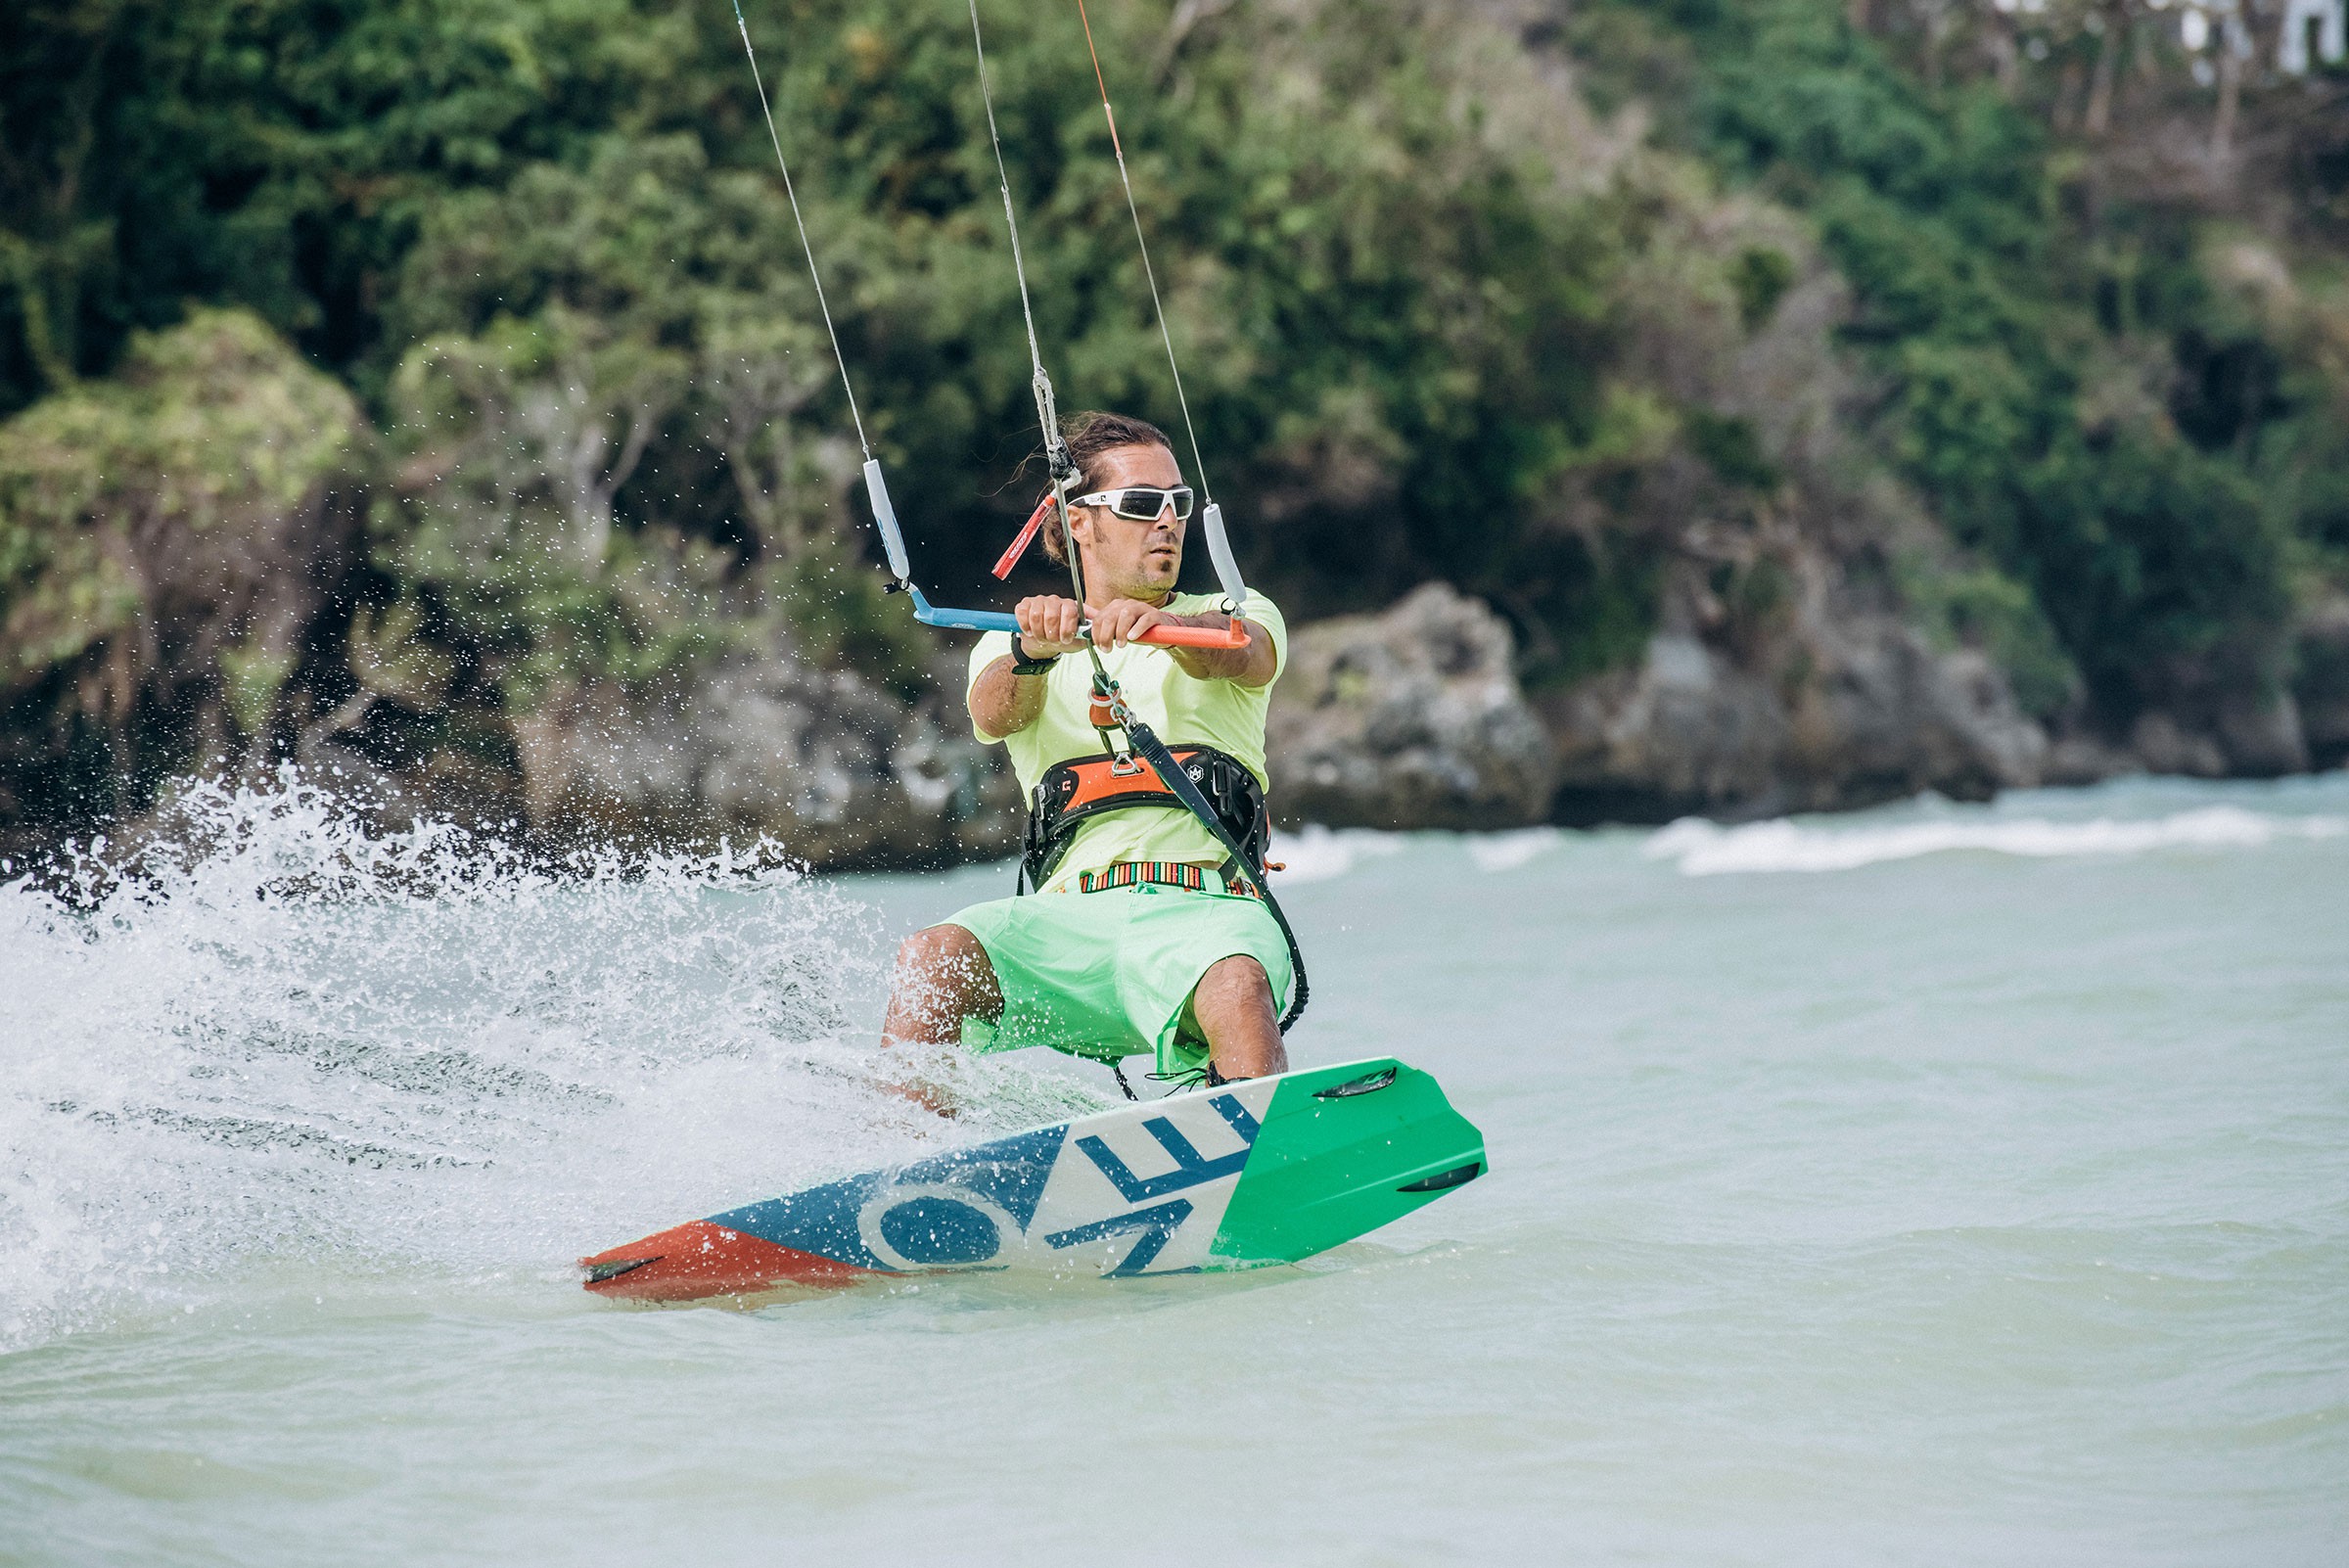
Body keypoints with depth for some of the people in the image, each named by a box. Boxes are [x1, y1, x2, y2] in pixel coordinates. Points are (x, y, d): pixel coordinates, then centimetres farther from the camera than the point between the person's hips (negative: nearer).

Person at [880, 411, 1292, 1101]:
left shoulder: (1239, 614, 19)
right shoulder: (1011, 646, 22)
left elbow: (1236, 654, -7)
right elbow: (994, 716, -3)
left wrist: (1164, 624, -32)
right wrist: (1033, 652, -27)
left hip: (1206, 908, -2)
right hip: (1071, 911, 2)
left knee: (1237, 984, -37)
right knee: (932, 956, -28)